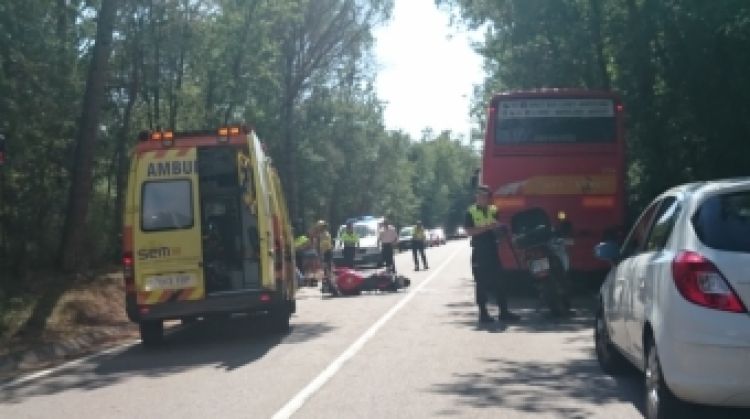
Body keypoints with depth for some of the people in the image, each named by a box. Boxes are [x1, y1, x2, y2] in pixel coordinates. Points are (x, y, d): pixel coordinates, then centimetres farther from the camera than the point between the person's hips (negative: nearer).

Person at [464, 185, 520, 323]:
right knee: (481, 283, 0)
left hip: (493, 250, 4)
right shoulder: (471, 212, -2)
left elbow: (500, 228, 15)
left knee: (499, 282, 4)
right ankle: (483, 313, 5)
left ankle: (504, 311, 8)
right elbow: (469, 231, -12)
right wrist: (486, 227, -21)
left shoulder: (494, 211, 11)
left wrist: (499, 227, -10)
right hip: (479, 251, -4)